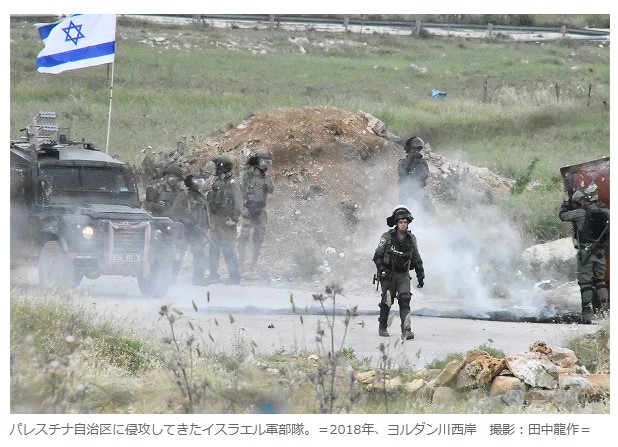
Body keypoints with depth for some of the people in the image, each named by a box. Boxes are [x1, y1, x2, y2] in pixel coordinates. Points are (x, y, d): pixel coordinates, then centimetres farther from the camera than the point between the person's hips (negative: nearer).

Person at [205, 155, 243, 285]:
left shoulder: (232, 183, -13)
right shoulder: (216, 182, 11)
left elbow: (238, 202, -16)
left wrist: (234, 218, -20)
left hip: (226, 222, -8)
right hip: (215, 220, 8)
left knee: (228, 250, -6)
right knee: (214, 249, 13)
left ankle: (234, 276, 1)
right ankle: (213, 275, 22)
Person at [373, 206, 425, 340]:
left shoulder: (411, 239, 6)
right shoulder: (387, 237, -5)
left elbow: (416, 259, 15)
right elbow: (378, 256, -4)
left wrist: (421, 276, 13)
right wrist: (382, 270, -17)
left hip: (403, 275, 2)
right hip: (389, 275, -2)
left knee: (405, 300, -14)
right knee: (387, 302, 3)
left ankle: (406, 330, -23)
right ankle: (382, 328, 24)